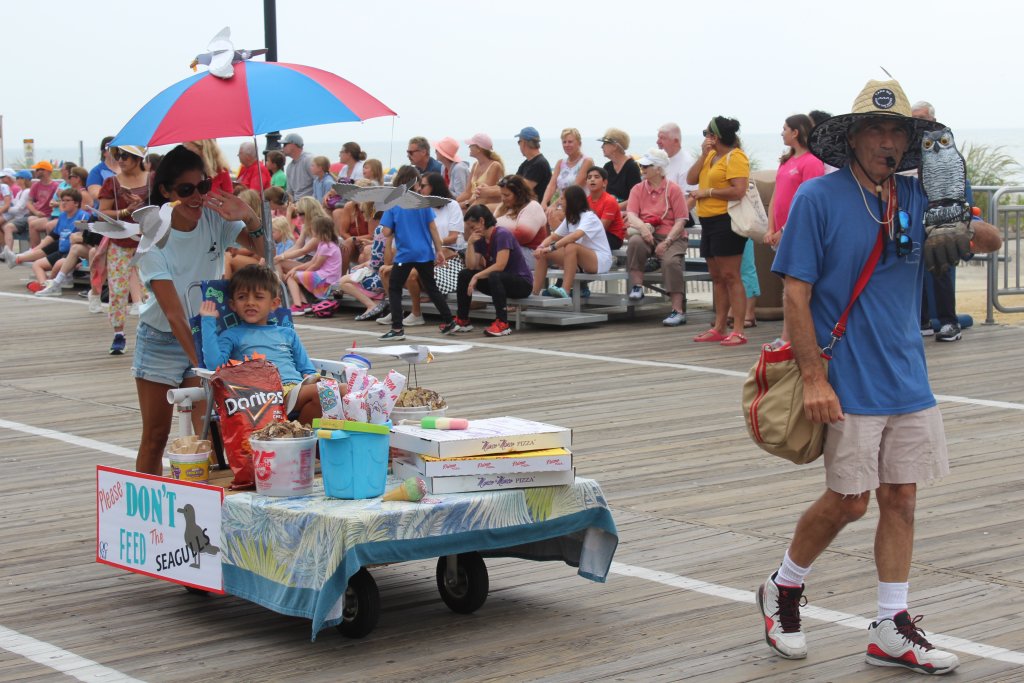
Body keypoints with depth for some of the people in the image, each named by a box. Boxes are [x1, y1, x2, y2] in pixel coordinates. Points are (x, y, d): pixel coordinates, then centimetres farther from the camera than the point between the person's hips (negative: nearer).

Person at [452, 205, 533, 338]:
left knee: (494, 276, -37)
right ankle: (462, 321, 6)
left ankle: (502, 324, -36)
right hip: (498, 281, 8)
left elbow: (500, 266, -27)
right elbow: (471, 266, -3)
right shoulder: (480, 239, 5)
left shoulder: (502, 234, -18)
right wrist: (470, 243, -11)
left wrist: (477, 276, -25)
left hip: (522, 283, -8)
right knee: (464, 274, 1)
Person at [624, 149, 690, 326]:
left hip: (671, 237, -3)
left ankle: (678, 310, -27)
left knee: (671, 261, -32)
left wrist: (666, 243, -18)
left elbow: (680, 221, -6)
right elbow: (631, 214, -2)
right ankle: (637, 287, -24)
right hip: (647, 235, 3)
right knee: (635, 241, -32)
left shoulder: (673, 189, -1)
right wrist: (642, 227, -24)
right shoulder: (638, 189, 11)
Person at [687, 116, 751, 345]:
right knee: (717, 277, 12)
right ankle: (719, 328, 17)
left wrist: (708, 192, -14)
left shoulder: (735, 157, -11)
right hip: (708, 221, 9)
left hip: (726, 221, -9)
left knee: (730, 276, -10)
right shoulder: (711, 156, 16)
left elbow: (738, 190, -21)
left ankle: (738, 331, -11)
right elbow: (691, 179, 8)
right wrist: (703, 155, -1)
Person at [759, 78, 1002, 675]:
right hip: (849, 381, -5)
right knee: (850, 501, -1)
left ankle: (892, 630, 15)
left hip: (908, 377, 5)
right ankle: (783, 589, 23)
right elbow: (796, 293, -10)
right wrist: (814, 377, -17)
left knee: (901, 497, 7)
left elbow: (990, 240, 9)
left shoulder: (916, 198, 6)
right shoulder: (819, 197, -9)